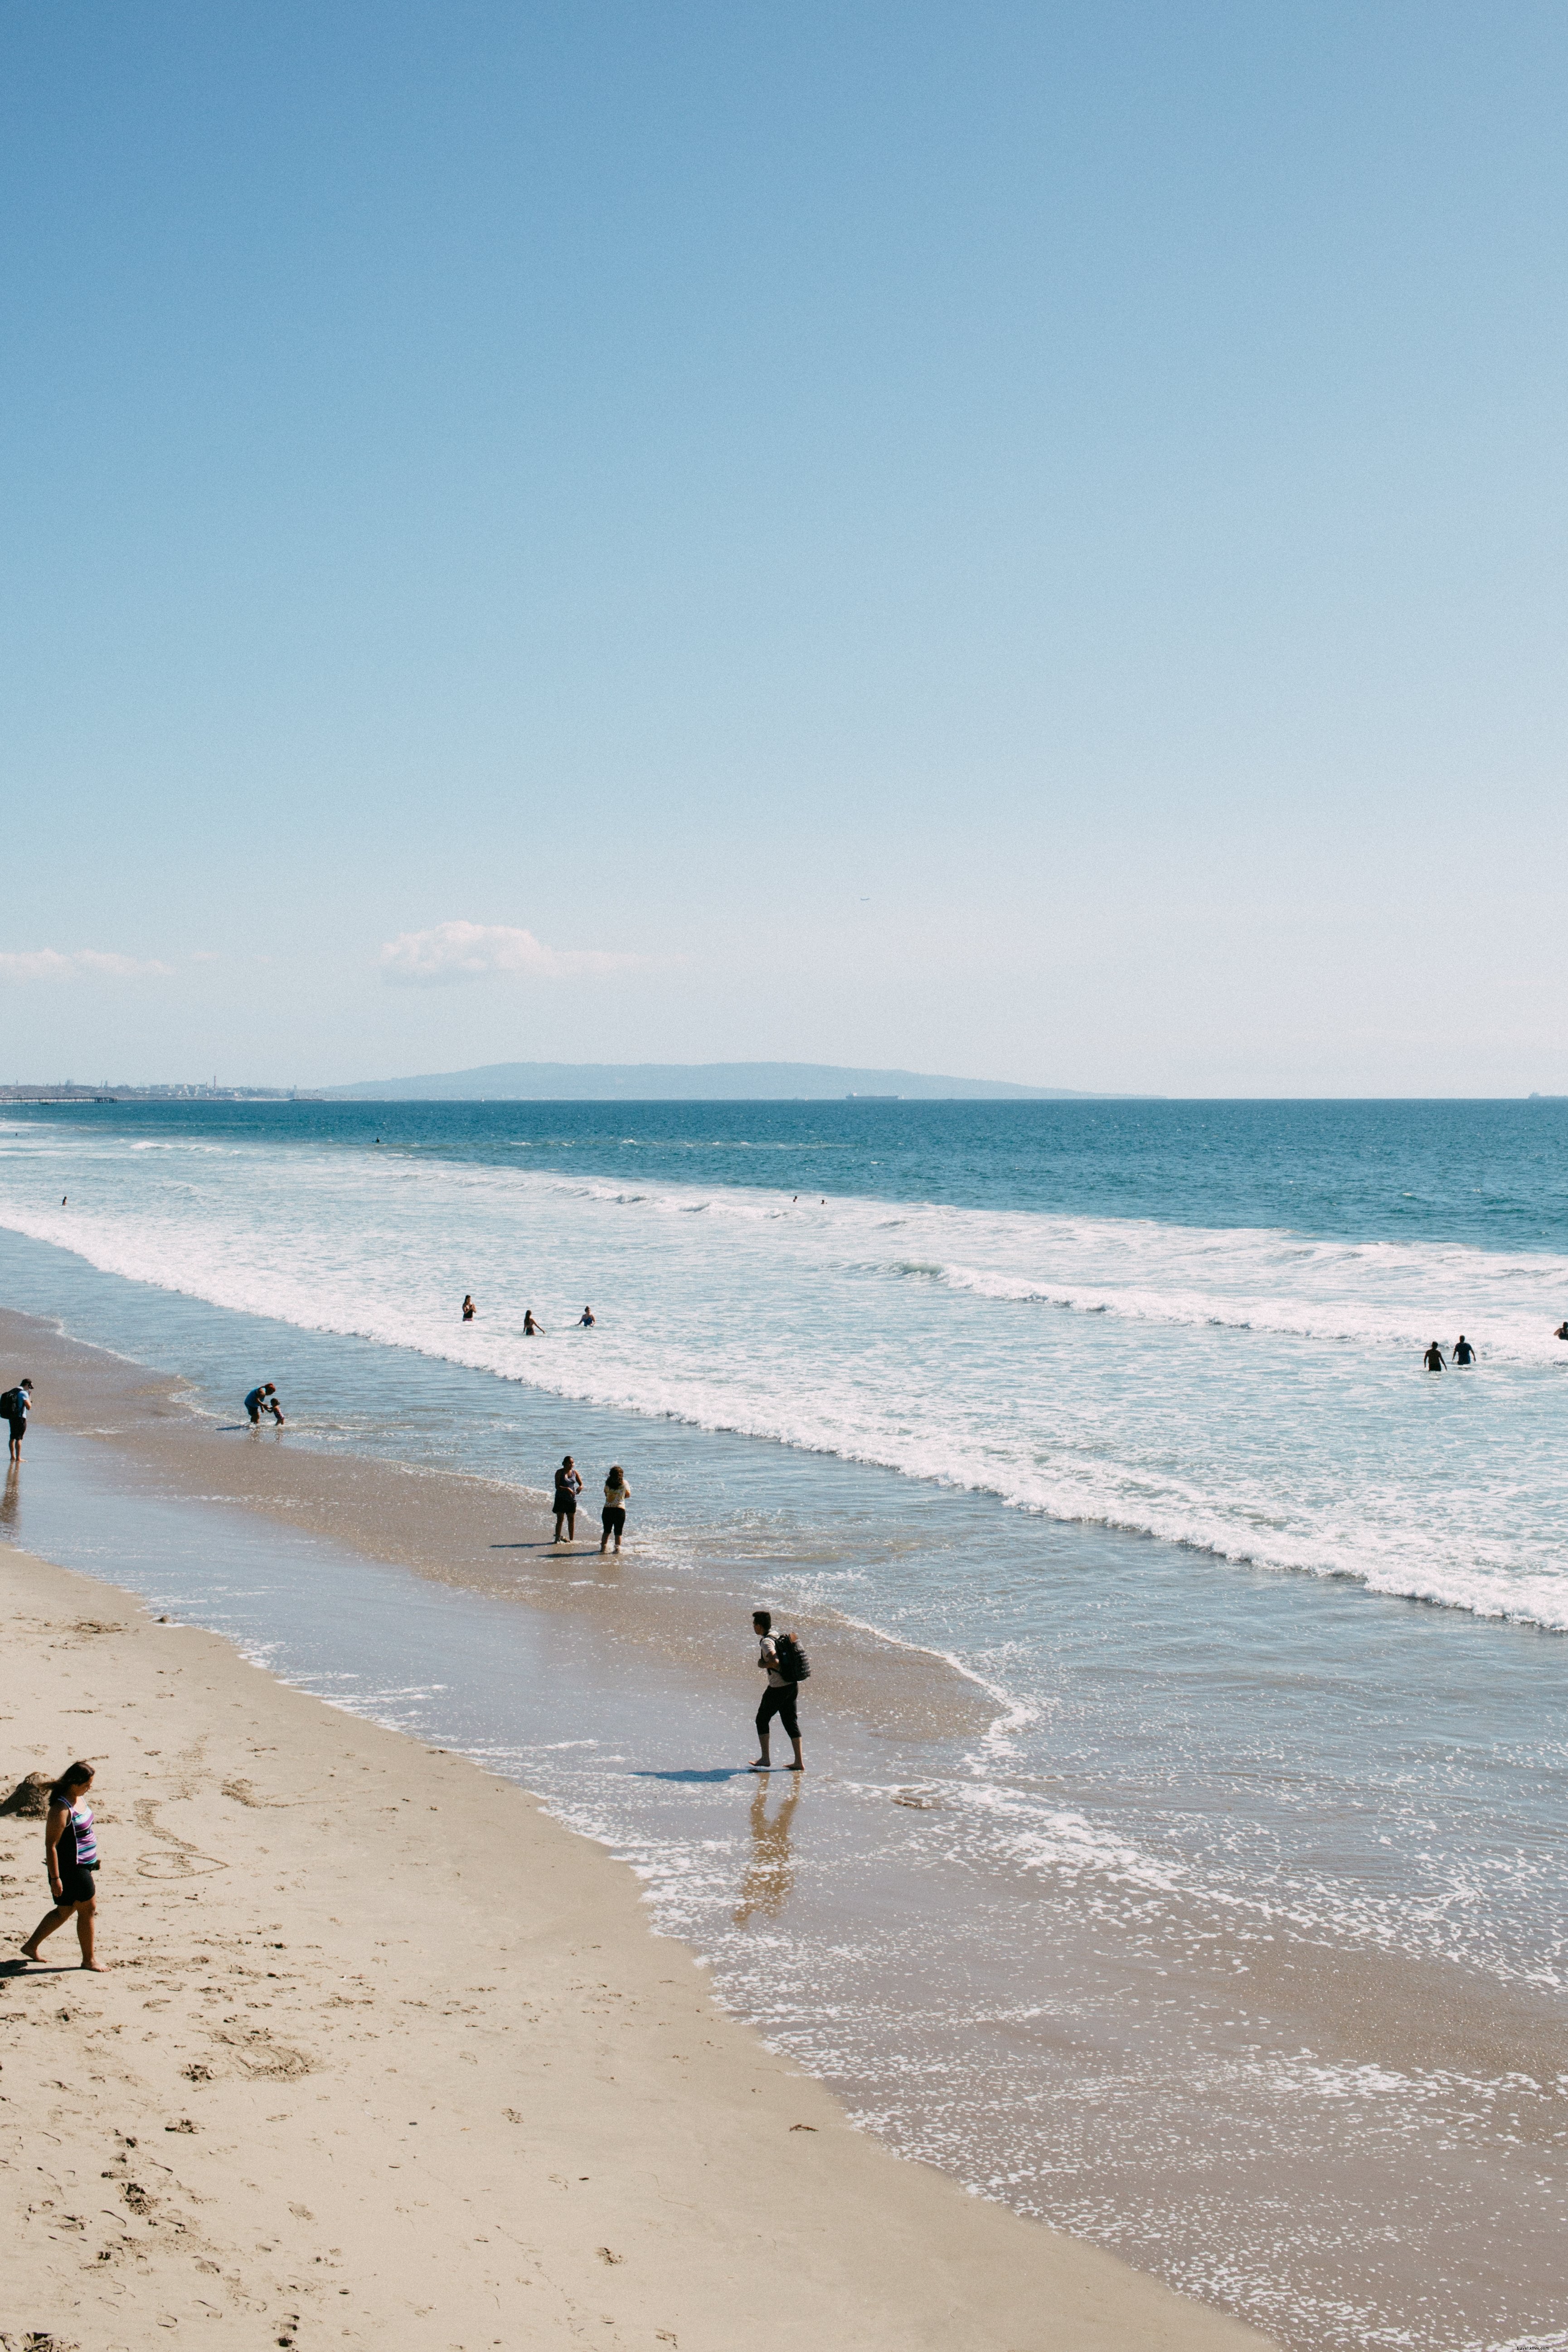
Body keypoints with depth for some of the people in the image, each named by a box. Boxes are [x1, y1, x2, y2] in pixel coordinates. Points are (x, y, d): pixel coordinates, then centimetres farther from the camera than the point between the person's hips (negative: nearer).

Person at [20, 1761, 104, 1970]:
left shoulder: (80, 1798, 5)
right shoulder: (61, 1809, -24)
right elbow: (51, 1845, -22)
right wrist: (55, 1878, -22)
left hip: (84, 1865, 9)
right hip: (69, 1867, -9)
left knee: (64, 1911, 18)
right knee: (88, 1909, 1)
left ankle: (31, 1946, 29)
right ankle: (88, 1959, 14)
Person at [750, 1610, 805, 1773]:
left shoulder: (766, 1642, -17)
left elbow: (775, 1662, -31)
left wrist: (763, 1665, -14)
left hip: (777, 1688, -8)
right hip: (791, 1684, 8)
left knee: (762, 1720, 6)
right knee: (791, 1722, 10)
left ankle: (765, 1759, 5)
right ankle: (799, 1762, 8)